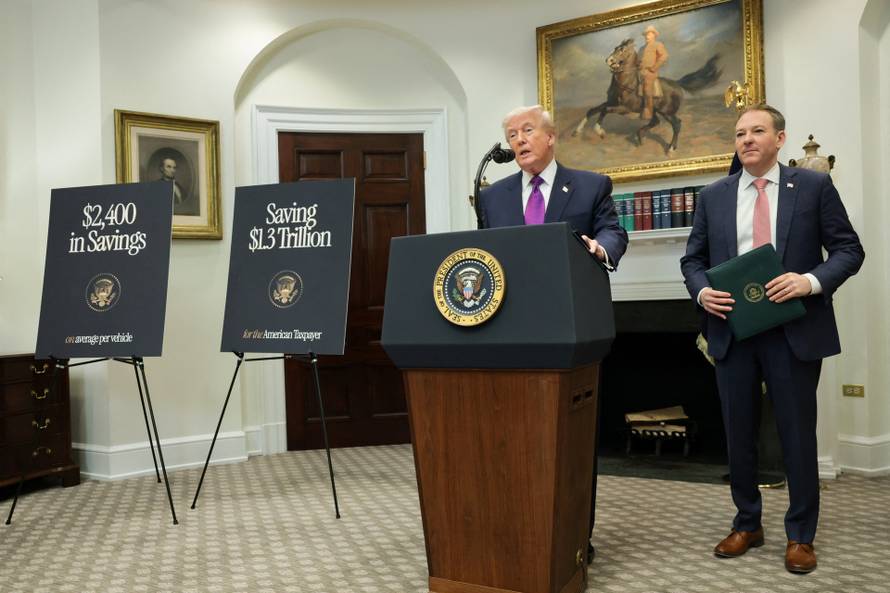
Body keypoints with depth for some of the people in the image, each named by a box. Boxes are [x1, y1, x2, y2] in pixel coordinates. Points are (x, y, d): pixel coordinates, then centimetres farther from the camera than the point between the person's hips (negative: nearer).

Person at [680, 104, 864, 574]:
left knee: (797, 435, 6)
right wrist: (702, 291, -9)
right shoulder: (713, 196, 8)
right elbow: (692, 259, 11)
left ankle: (800, 536, 23)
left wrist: (811, 281, -18)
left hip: (794, 331, -2)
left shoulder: (814, 186, 2)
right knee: (738, 434, 11)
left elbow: (849, 249, 0)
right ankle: (747, 524, 28)